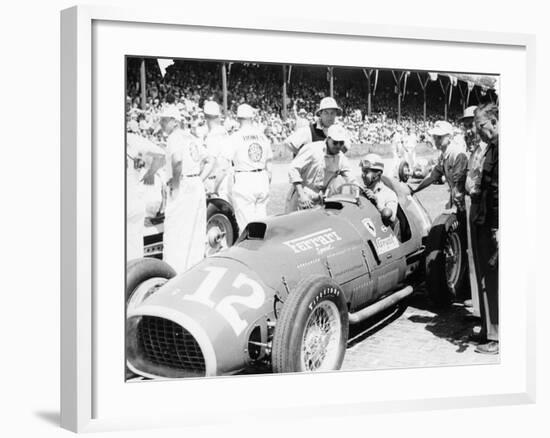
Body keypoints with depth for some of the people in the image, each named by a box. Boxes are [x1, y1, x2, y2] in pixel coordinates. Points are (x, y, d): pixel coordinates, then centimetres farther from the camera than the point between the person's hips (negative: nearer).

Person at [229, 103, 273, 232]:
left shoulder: (235, 137, -7)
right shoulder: (262, 136, 7)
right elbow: (269, 164, 12)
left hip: (243, 181, -5)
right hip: (262, 179, 5)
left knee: (246, 224, -2)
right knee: (262, 220, 12)